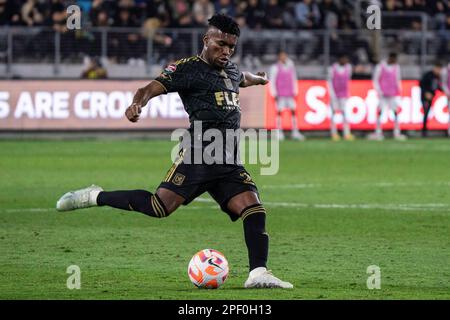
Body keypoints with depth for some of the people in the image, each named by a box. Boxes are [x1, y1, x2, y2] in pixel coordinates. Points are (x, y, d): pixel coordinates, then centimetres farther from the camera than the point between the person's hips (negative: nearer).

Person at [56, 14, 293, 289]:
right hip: (199, 153, -7)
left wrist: (258, 79, 70)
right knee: (161, 206, -17)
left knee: (254, 209, -12)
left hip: (229, 163, 7)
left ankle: (259, 274, -13)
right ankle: (95, 197, 1)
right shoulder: (189, 68, -3)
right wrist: (138, 104, -38)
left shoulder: (230, 70, 22)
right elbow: (153, 88, -15)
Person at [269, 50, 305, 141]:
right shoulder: (275, 68, -2)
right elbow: (272, 81, -4)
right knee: (279, 112, -5)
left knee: (293, 111, -1)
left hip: (290, 95, 5)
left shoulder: (290, 67, 13)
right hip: (280, 95, -5)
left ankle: (295, 132, 1)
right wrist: (274, 94, -10)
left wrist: (295, 92, 14)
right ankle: (279, 133, -1)